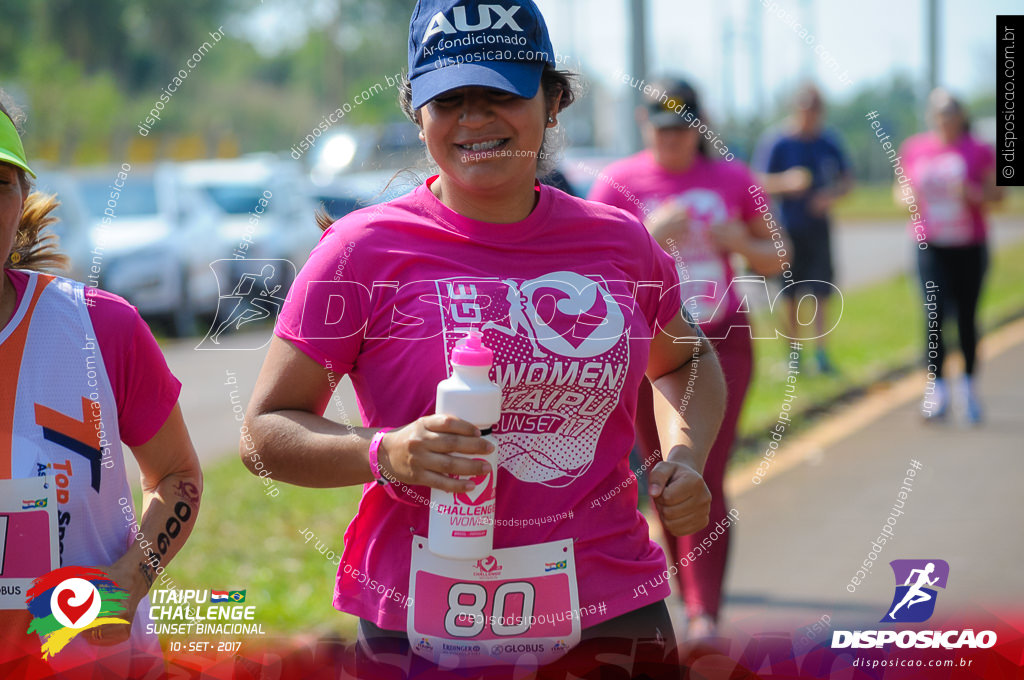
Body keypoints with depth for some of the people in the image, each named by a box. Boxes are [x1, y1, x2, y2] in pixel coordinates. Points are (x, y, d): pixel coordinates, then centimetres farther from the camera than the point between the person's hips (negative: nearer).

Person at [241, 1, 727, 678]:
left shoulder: (620, 242, 4)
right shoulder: (366, 248, -6)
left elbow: (686, 360, 24)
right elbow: (265, 432, -4)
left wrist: (685, 458, 5)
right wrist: (386, 453, -21)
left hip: (610, 620, 3)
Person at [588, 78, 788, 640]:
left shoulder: (731, 178, 3)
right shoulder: (618, 184, -4)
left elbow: (776, 260, 11)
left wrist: (743, 242, -11)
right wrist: (649, 233, -25)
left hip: (722, 343, 0)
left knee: (706, 476, -10)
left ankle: (705, 612, -12)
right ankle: (693, 589, 30)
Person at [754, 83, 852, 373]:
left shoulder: (829, 144, 4)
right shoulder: (776, 143, -6)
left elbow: (847, 180, 12)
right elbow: (762, 184, -8)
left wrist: (832, 195, -9)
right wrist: (787, 181, -26)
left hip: (818, 226, 2)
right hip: (787, 229, -2)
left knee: (821, 290, -1)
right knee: (790, 294, 3)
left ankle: (820, 350, 5)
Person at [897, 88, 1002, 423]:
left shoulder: (979, 151, -2)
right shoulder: (914, 150, 5)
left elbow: (997, 194, 0)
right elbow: (901, 188, 16)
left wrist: (973, 193, -19)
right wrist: (906, 196, -7)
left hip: (970, 247, -1)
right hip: (930, 245, 1)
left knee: (966, 317, 6)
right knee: (935, 313, -12)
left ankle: (969, 384, 24)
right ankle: (936, 388, -4)